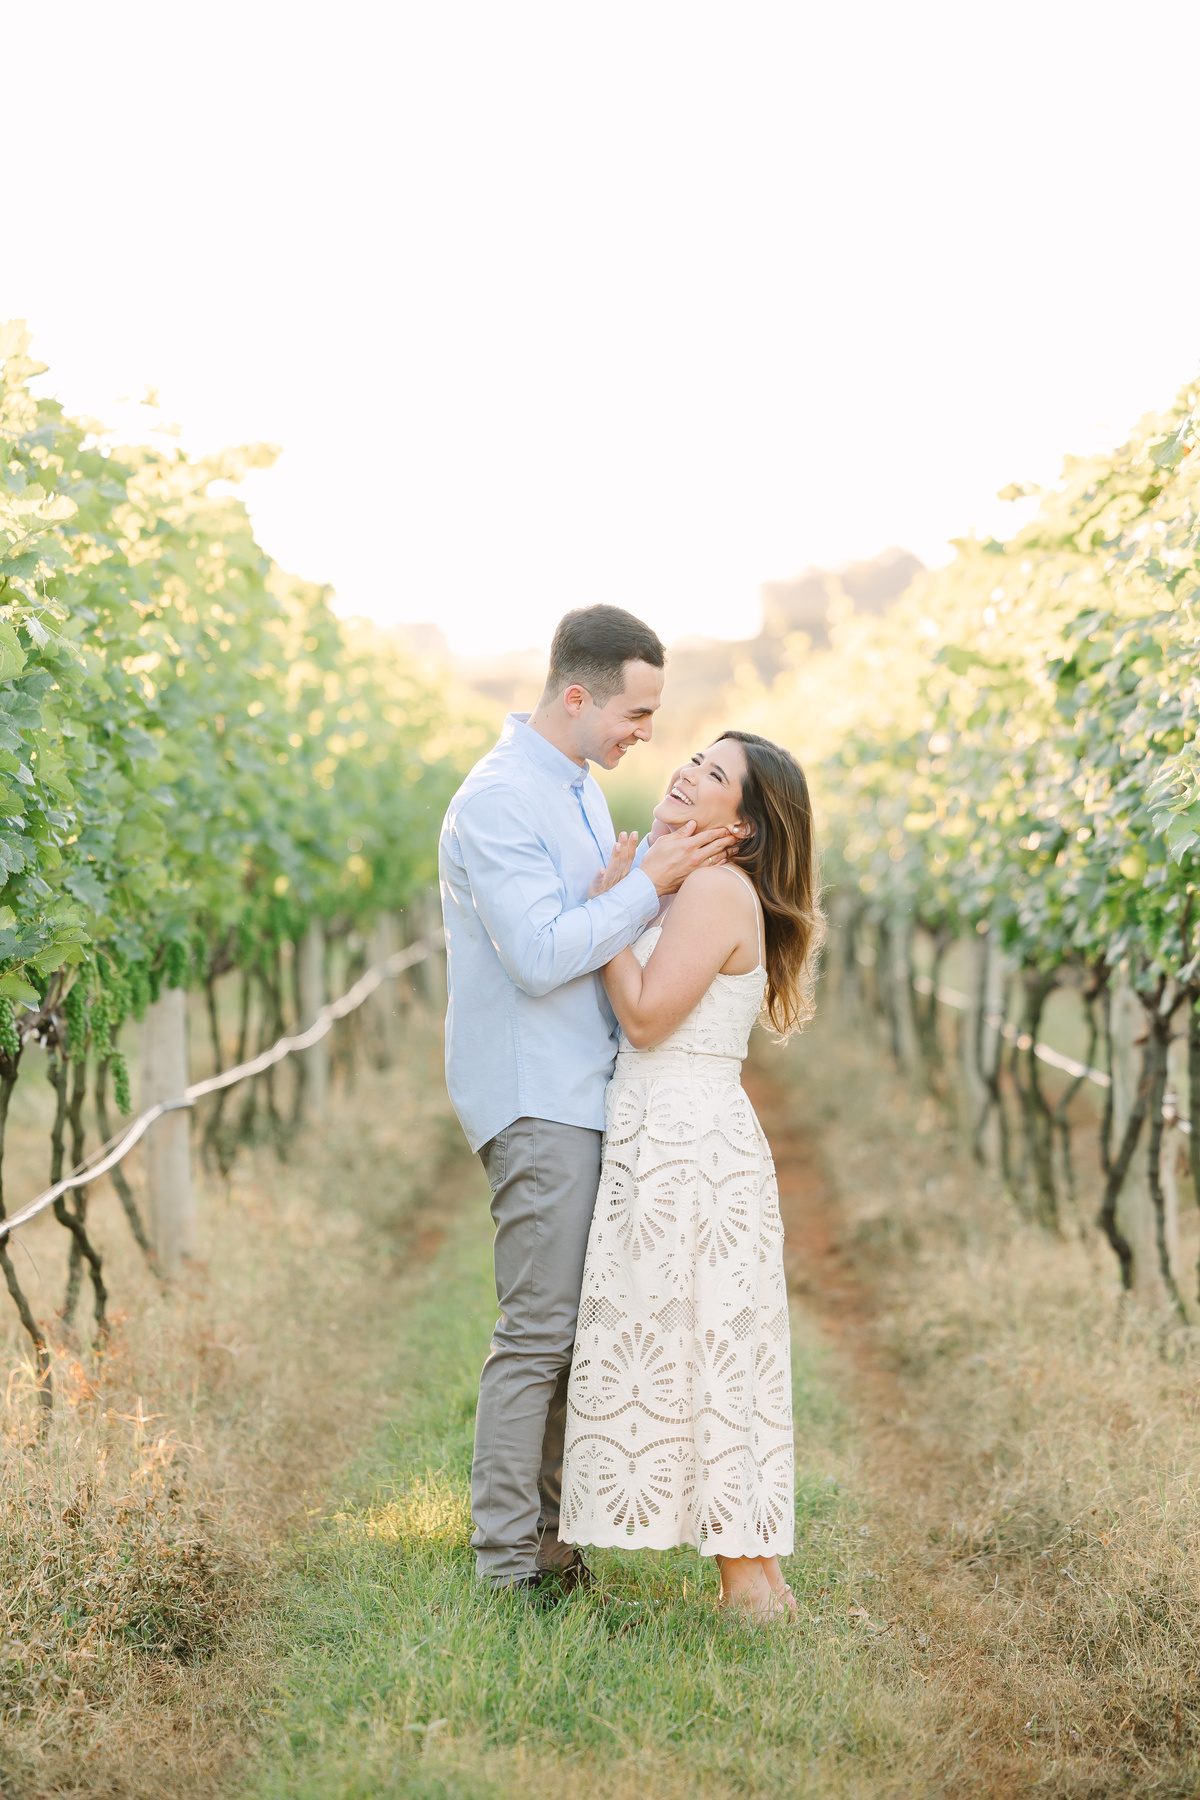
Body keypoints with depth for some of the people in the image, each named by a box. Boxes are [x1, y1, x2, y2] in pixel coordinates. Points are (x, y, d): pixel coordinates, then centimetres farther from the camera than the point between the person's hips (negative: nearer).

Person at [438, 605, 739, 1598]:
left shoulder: (581, 788, 15)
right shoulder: (497, 800, -16)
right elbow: (541, 955, -23)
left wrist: (670, 865, 4)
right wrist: (649, 885, -17)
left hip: (583, 1095, 10)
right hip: (535, 1102, -10)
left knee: (574, 1327, 12)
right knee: (539, 1329, -7)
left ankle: (547, 1535, 21)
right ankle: (507, 1564, 1)